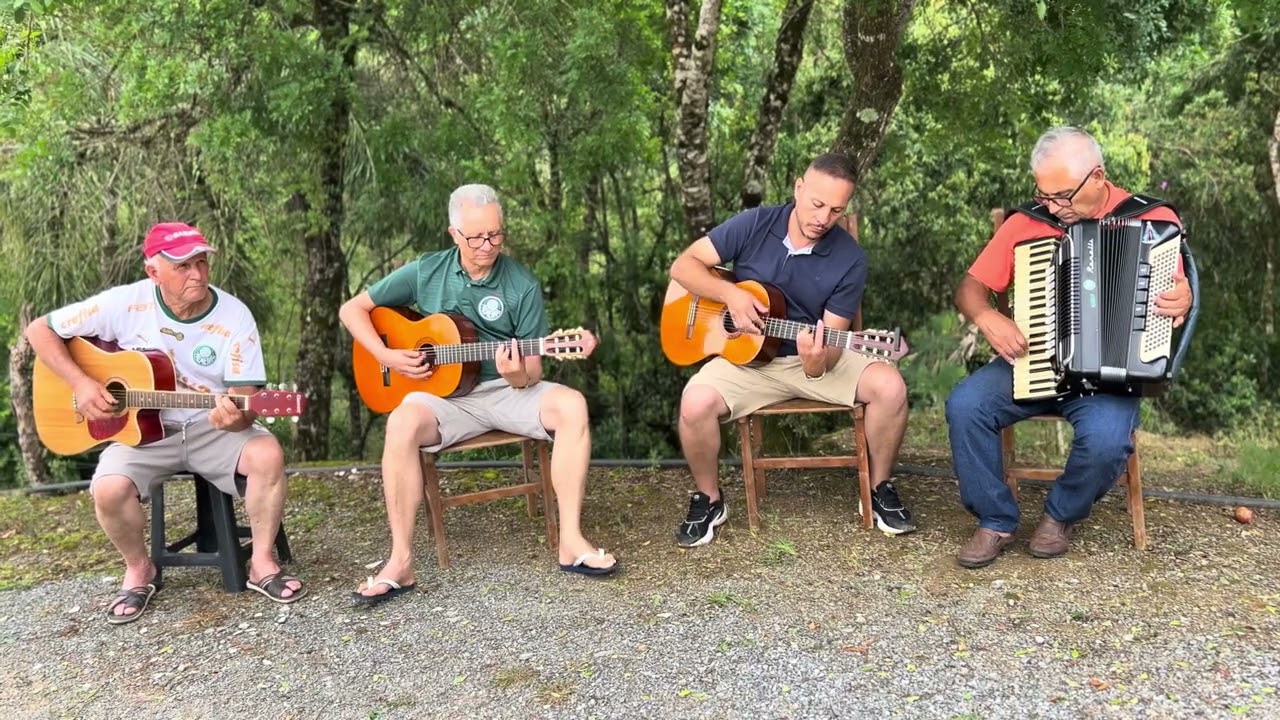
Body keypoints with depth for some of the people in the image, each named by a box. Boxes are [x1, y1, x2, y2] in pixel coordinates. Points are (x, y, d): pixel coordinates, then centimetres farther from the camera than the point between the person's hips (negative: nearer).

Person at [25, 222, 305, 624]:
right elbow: (40, 330, -1)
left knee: (267, 453, -30)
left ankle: (261, 563, -10)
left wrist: (234, 418, -38)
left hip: (211, 428, 0)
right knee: (109, 489, -29)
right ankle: (139, 570, 3)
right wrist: (81, 384, -15)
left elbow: (246, 404, -13)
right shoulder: (127, 303, -10)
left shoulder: (235, 317, -11)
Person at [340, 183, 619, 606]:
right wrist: (387, 356, -8)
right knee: (403, 423, -34)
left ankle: (571, 542, -24)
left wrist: (519, 376, -26)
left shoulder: (522, 285, -1)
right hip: (443, 393, 0)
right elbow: (353, 309, 7)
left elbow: (533, 370, -1)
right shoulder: (426, 272, 1)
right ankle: (401, 562, -27)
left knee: (571, 405, -28)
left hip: (507, 390, 1)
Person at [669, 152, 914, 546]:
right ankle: (708, 499, -2)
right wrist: (730, 294, -22)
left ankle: (880, 489, 3)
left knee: (889, 386, -23)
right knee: (696, 402, -30)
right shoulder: (754, 225, -8)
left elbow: (833, 337, -10)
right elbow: (683, 265, -6)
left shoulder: (850, 259, -9)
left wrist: (817, 364, -34)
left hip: (815, 359, 1)